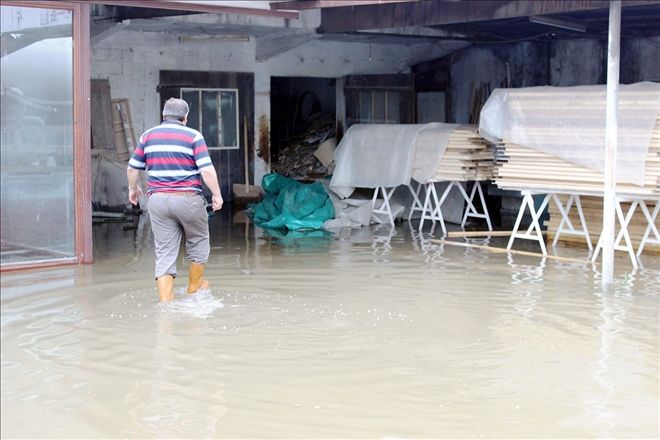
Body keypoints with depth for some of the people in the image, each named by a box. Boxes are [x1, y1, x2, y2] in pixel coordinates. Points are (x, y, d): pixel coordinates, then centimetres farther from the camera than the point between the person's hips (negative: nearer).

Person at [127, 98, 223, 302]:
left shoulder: (148, 135, 7)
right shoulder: (193, 136, -4)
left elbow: (132, 168, 11)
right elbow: (207, 170, -13)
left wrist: (133, 188, 28)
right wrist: (217, 195, -3)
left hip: (158, 199, 3)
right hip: (188, 199, -3)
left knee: (164, 251, 5)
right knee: (198, 243, 20)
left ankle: (165, 299, -2)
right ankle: (194, 287, 33)